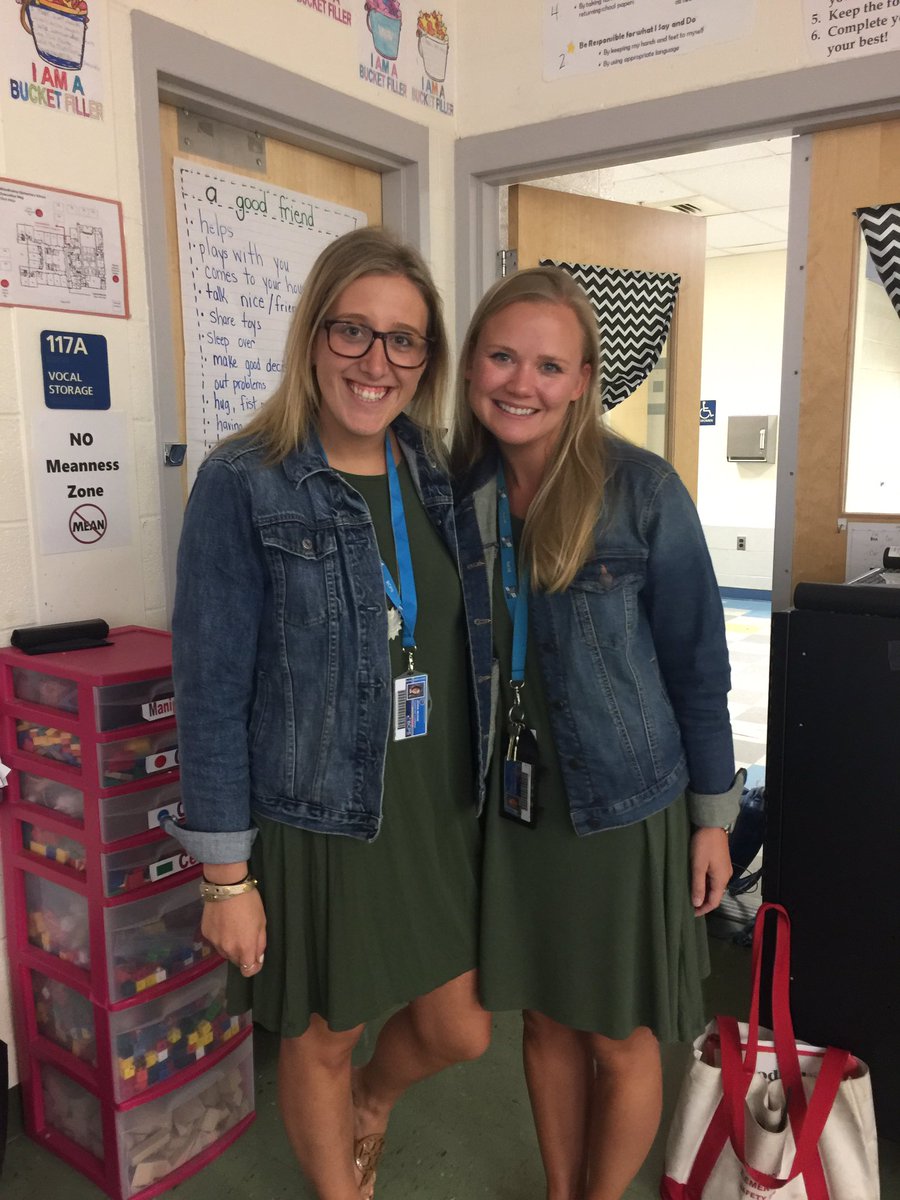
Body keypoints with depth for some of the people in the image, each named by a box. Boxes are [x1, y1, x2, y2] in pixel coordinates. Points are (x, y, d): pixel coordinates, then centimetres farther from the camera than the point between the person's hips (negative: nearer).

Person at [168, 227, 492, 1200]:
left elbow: (471, 651, 9)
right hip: (315, 822, -4)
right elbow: (211, 692, -12)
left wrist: (490, 795, 12)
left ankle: (371, 1102, 53)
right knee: (323, 1039, 17)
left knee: (459, 1030, 18)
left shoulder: (437, 476, 2)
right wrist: (226, 874, -10)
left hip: (441, 814, 5)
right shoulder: (244, 484, -13)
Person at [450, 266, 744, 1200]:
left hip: (624, 806, -3)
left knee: (619, 1036, 14)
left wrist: (714, 813, -4)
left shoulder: (641, 490, -14)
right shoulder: (457, 492, -4)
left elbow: (696, 660, -8)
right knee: (547, 1019, 20)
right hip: (509, 806, 3)